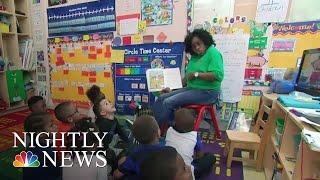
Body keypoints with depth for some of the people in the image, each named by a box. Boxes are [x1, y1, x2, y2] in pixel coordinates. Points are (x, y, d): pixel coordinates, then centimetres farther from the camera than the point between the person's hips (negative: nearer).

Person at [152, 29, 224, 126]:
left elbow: (218, 75, -23)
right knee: (161, 98, -2)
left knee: (168, 102, -20)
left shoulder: (213, 53, -8)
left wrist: (196, 74, -18)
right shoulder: (194, 56, 14)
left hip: (206, 92, -8)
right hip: (191, 88, 9)